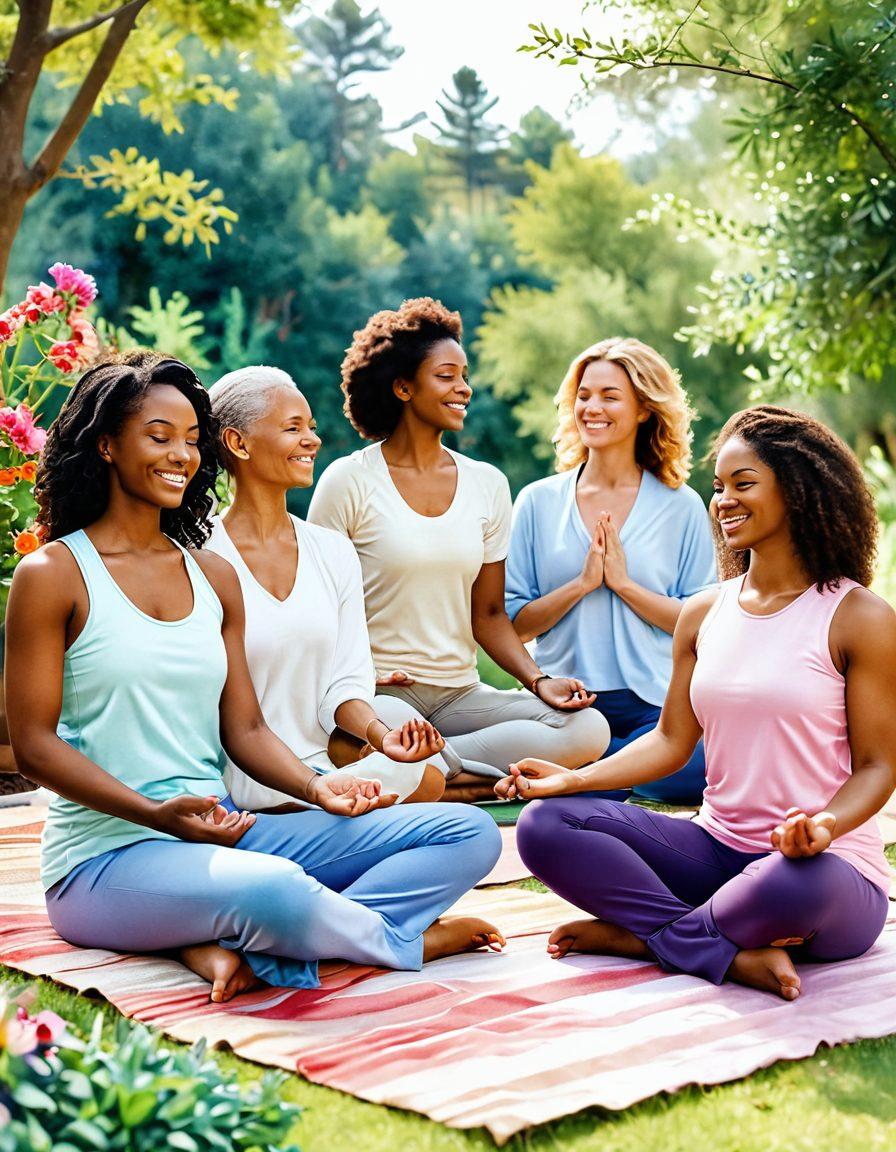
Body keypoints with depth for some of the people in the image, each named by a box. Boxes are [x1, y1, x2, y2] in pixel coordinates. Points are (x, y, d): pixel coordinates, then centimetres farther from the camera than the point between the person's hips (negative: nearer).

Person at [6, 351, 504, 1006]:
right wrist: (157, 814, -21)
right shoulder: (52, 576, -2)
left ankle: (241, 948, -22)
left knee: (470, 834, -5)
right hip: (107, 857, -7)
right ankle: (404, 941, -7)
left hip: (222, 835, 7)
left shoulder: (215, 577, 15)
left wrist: (315, 787, -9)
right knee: (272, 889, -41)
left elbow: (244, 729, 12)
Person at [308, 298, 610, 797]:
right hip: (380, 694, -6)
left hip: (461, 694, 6)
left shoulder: (488, 484, 11)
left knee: (588, 728, -22)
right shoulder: (349, 482, -1)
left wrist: (538, 680, -5)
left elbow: (489, 614, 13)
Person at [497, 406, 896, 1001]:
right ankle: (731, 952, -22)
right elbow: (672, 740, 11)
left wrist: (825, 825, -26)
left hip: (833, 867, -5)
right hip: (717, 849, 5)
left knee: (799, 880, -43)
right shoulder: (703, 614, 12)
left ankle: (637, 934, -15)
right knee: (546, 825, -12)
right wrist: (574, 778, -4)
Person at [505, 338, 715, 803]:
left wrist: (623, 582, -10)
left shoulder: (682, 507, 6)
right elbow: (513, 623, 3)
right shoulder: (538, 502, 8)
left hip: (654, 706, 0)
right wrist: (582, 583, -10)